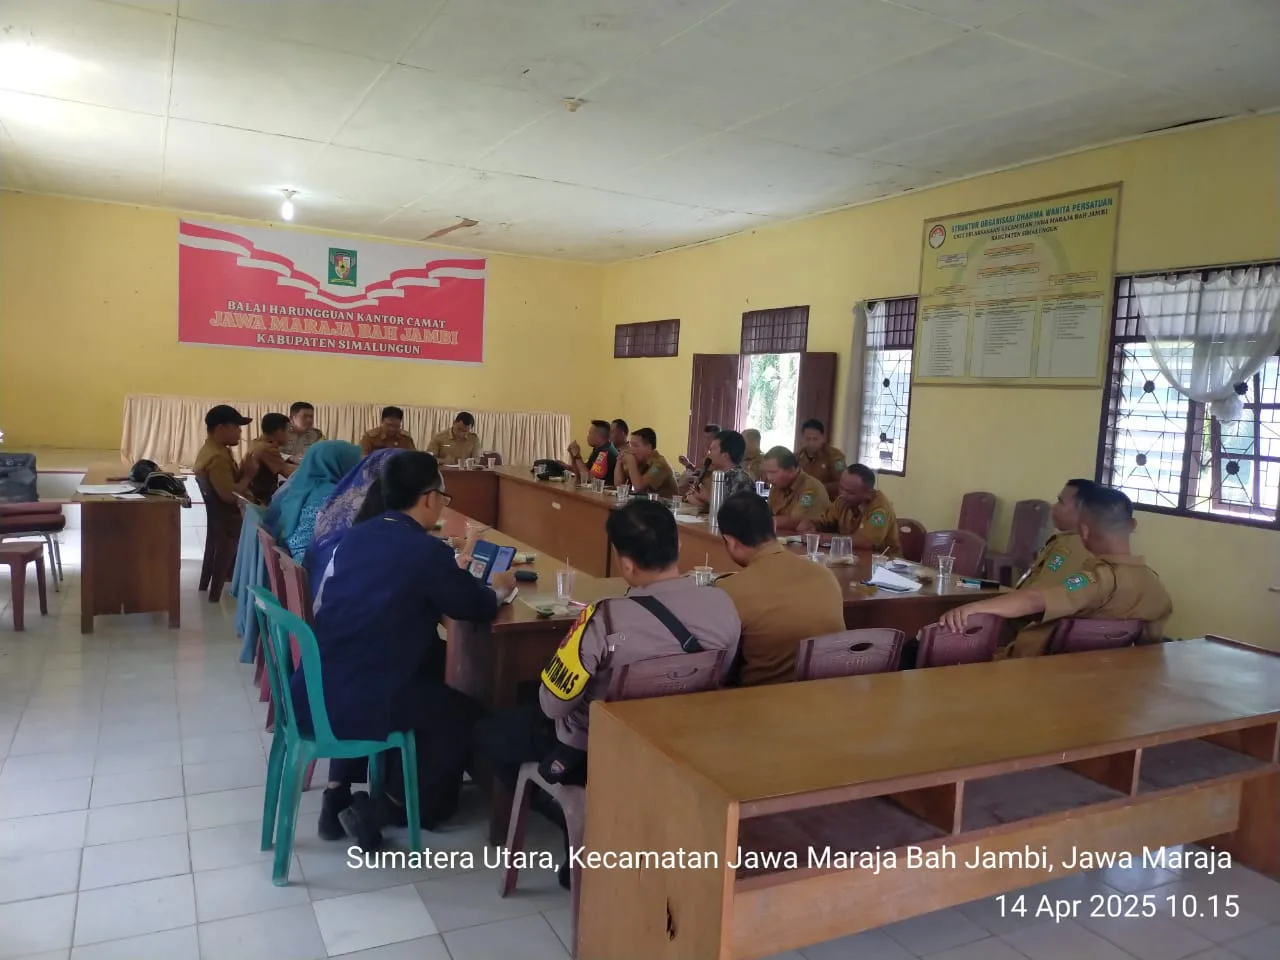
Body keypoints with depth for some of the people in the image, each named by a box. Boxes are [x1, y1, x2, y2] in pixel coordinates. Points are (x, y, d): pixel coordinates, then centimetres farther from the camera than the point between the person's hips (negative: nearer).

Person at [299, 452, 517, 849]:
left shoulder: (357, 535, 7)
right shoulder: (428, 551, -14)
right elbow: (477, 608, 0)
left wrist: (453, 571, 33)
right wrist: (498, 588, 22)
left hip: (312, 693, 7)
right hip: (358, 703, -7)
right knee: (465, 713, 15)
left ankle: (339, 792, 31)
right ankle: (385, 807, 16)